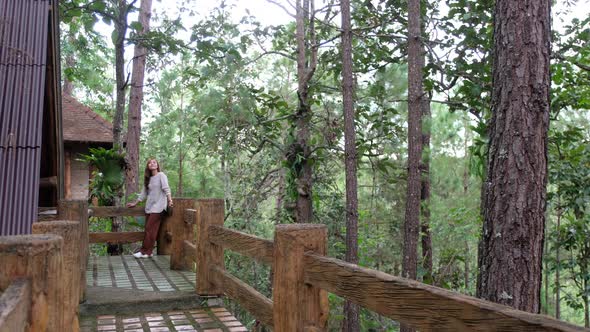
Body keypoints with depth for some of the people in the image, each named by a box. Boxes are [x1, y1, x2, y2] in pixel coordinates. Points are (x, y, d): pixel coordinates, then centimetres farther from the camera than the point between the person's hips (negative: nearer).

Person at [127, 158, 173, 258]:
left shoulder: (161, 175, -3)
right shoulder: (148, 178, 16)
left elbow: (166, 188, -13)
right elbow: (144, 193, 21)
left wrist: (169, 200, -26)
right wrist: (135, 203, 22)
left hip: (158, 206, -6)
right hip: (149, 206, 6)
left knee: (150, 229, -8)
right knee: (149, 230, 4)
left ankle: (145, 252, -4)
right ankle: (148, 251, 8)